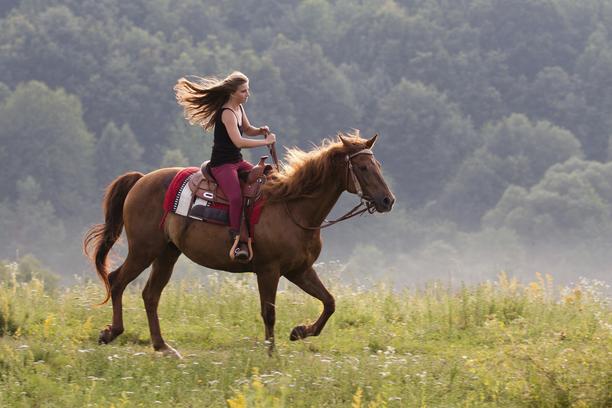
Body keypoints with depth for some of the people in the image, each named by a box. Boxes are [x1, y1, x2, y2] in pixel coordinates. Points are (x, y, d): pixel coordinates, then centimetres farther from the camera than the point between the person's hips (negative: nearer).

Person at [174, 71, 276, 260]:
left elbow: (247, 130, 26)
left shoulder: (239, 108, 9)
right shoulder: (227, 113, -19)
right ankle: (237, 241, -31)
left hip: (238, 162, 10)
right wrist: (266, 141, -24)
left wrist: (260, 130, 4)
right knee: (236, 197, -31)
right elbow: (239, 142, -30)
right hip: (222, 165, -10)